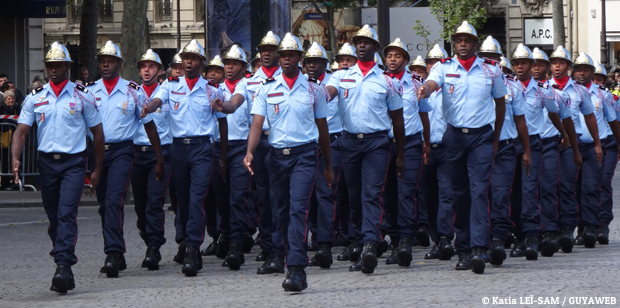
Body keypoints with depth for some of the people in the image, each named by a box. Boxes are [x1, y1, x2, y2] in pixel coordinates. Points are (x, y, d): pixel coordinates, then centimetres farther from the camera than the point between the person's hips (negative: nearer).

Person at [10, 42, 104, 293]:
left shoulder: (82, 97, 1)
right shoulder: (35, 98, 7)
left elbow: (97, 132, 6)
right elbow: (21, 131, 4)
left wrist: (98, 169, 4)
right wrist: (15, 159, -14)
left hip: (73, 162, -3)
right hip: (46, 162, 4)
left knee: (67, 214, -16)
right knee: (53, 218, 9)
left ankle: (63, 268, -23)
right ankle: (66, 266, 21)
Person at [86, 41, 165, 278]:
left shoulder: (133, 91, 2)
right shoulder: (89, 91, 7)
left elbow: (149, 125, 7)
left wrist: (160, 160, 6)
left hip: (121, 151, -3)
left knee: (114, 200, -18)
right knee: (104, 205, 8)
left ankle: (113, 254, -23)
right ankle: (117, 255, 20)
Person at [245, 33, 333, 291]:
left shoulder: (314, 90, 7)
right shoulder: (267, 89, 7)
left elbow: (322, 128, 13)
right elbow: (257, 124, 0)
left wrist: (328, 166, 15)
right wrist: (250, 152, -18)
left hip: (304, 155, -2)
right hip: (277, 155, 2)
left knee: (298, 209, -15)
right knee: (282, 212, 9)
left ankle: (296, 270, -21)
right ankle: (282, 256, 23)